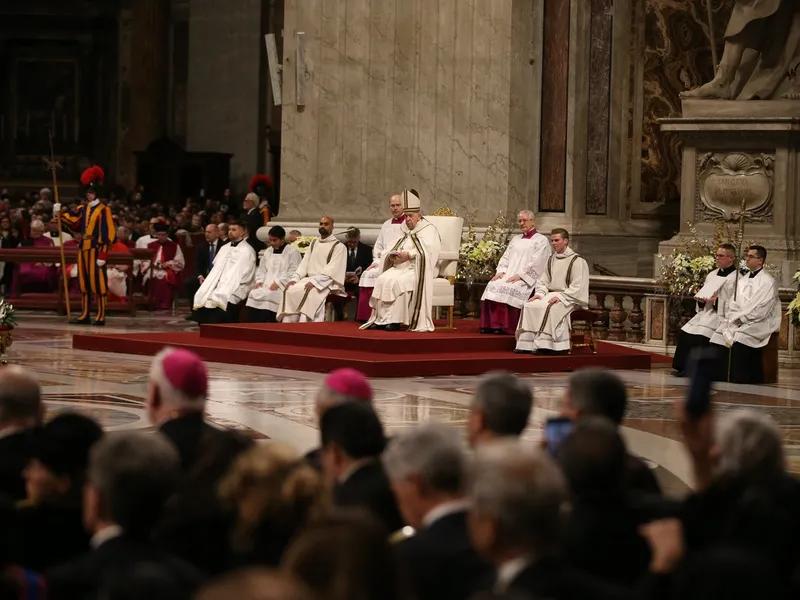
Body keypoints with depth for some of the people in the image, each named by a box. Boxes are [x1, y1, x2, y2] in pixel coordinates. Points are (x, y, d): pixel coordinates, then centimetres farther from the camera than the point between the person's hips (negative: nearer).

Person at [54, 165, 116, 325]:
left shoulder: (104, 211, -8)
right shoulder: (83, 209, 13)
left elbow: (108, 235, -11)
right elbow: (72, 221, 3)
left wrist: (103, 255, -16)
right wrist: (59, 214, -13)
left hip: (96, 251, -7)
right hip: (83, 249, 7)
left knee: (98, 282, -5)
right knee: (84, 282, 10)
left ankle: (101, 317, -2)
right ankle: (85, 315, 17)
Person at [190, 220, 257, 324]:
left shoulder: (247, 250, -1)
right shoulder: (225, 248, 23)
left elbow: (244, 277, -9)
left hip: (233, 290, -7)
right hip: (216, 286, 7)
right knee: (201, 297, -14)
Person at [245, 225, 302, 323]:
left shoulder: (293, 252, 0)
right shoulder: (268, 251, 22)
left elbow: (294, 271, -11)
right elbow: (261, 269, 25)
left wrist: (278, 283, -17)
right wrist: (260, 281, 4)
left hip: (282, 287, -6)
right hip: (266, 285, 6)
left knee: (269, 296, -33)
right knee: (254, 294, -21)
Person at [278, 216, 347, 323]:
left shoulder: (339, 246, -1)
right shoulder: (313, 244, 20)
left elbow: (332, 270, -12)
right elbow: (304, 264, 14)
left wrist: (315, 281, -24)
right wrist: (295, 278, -5)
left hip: (327, 282, -6)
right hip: (309, 279, 6)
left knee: (310, 293, -36)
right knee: (290, 291, -21)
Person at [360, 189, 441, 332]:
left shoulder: (428, 230, 2)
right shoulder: (404, 231, 22)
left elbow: (428, 251, -15)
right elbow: (391, 250, 18)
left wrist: (409, 255, -24)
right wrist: (391, 256, -6)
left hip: (418, 269, -6)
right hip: (399, 267, 6)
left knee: (397, 281, -33)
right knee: (382, 280, -22)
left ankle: (394, 320, -31)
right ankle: (380, 319, -26)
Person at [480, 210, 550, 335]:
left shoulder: (541, 241, 3)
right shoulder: (515, 239, 25)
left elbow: (536, 264, -9)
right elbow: (505, 258, 20)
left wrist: (519, 276, -18)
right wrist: (501, 271, -1)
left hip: (527, 279, -6)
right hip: (508, 276, 6)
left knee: (508, 289, -34)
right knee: (492, 286, -23)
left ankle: (505, 327, -31)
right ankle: (489, 325, -26)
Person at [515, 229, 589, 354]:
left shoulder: (577, 261, -7)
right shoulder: (551, 260, 15)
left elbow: (577, 287, -13)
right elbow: (543, 281, 16)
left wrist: (560, 297, -23)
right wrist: (539, 293, -4)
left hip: (568, 298, -7)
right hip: (551, 295, 7)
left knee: (549, 308, -35)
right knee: (529, 306, -17)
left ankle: (545, 345, -34)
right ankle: (526, 345, -20)